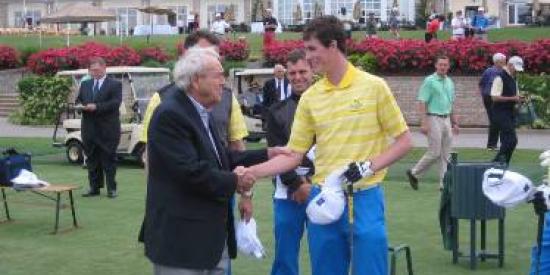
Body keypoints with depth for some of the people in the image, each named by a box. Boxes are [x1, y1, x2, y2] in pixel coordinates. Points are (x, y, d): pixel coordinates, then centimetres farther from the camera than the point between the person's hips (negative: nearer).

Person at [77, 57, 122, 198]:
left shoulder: (115, 84, -1)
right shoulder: (85, 84, 17)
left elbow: (115, 103, -13)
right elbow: (78, 100, 19)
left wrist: (96, 106, -20)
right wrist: (81, 106, -5)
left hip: (107, 129, -5)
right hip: (89, 129, 5)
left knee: (109, 159, 0)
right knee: (92, 159, 8)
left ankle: (111, 188, 5)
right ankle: (94, 187, 15)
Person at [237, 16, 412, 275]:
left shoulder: (374, 86, -5)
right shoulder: (310, 97, 5)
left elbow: (404, 141, -1)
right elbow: (294, 155, 7)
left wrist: (369, 166, -14)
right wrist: (250, 172, -5)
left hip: (364, 198, -3)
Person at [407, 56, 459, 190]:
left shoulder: (450, 82, 14)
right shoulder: (429, 81, -7)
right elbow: (422, 103, -12)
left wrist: (455, 122, 18)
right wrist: (424, 123, -19)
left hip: (446, 120, 7)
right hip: (434, 119, -7)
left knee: (445, 154, 5)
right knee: (434, 153, -7)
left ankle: (444, 183, 8)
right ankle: (414, 172, 11)